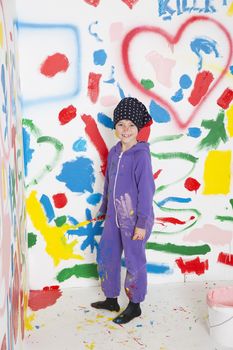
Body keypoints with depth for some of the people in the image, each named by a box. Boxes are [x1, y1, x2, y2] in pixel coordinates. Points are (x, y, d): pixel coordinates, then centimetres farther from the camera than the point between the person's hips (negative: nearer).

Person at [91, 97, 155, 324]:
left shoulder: (141, 155, -16)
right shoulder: (114, 153, 5)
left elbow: (146, 190, -17)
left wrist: (142, 223, -17)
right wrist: (104, 209, 19)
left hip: (134, 220, -7)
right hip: (114, 217, 7)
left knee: (134, 262, 7)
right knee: (106, 256, 16)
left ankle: (135, 306, 26)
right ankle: (111, 299, 35)